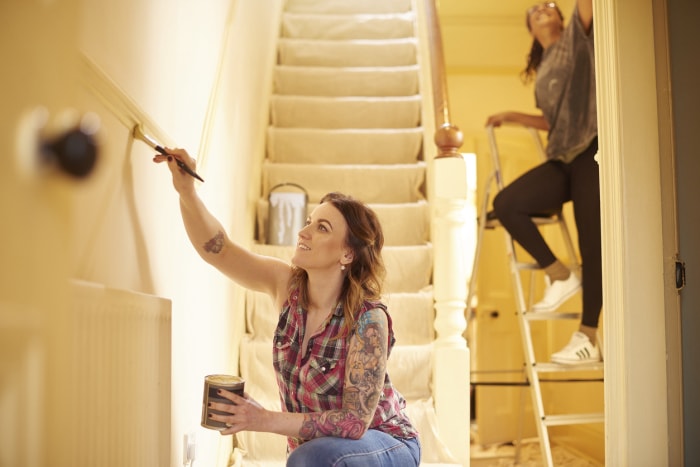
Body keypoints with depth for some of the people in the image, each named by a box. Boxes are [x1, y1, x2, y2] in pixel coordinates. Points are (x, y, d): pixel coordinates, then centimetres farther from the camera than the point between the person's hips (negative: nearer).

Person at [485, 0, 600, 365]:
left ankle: (588, 340, -1)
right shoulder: (542, 70, 22)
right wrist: (513, 117, 23)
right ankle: (560, 276, -2)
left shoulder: (578, 36, 8)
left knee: (591, 244, -6)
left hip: (591, 152, -6)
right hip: (562, 160, 6)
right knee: (506, 203, -16)